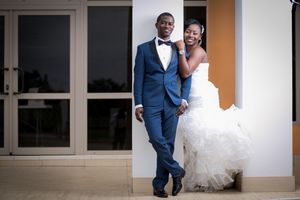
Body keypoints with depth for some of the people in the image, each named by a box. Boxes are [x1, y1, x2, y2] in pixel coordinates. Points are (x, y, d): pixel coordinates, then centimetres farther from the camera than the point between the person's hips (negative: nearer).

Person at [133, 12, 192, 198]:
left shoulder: (179, 49, 11)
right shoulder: (144, 48, 6)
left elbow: (186, 77, 13)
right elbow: (138, 78, 2)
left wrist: (184, 99, -1)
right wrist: (138, 104, -4)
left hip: (172, 104, 2)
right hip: (151, 103, -2)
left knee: (168, 143, 3)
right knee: (157, 140, -14)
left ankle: (159, 185, 14)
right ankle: (177, 171, 10)